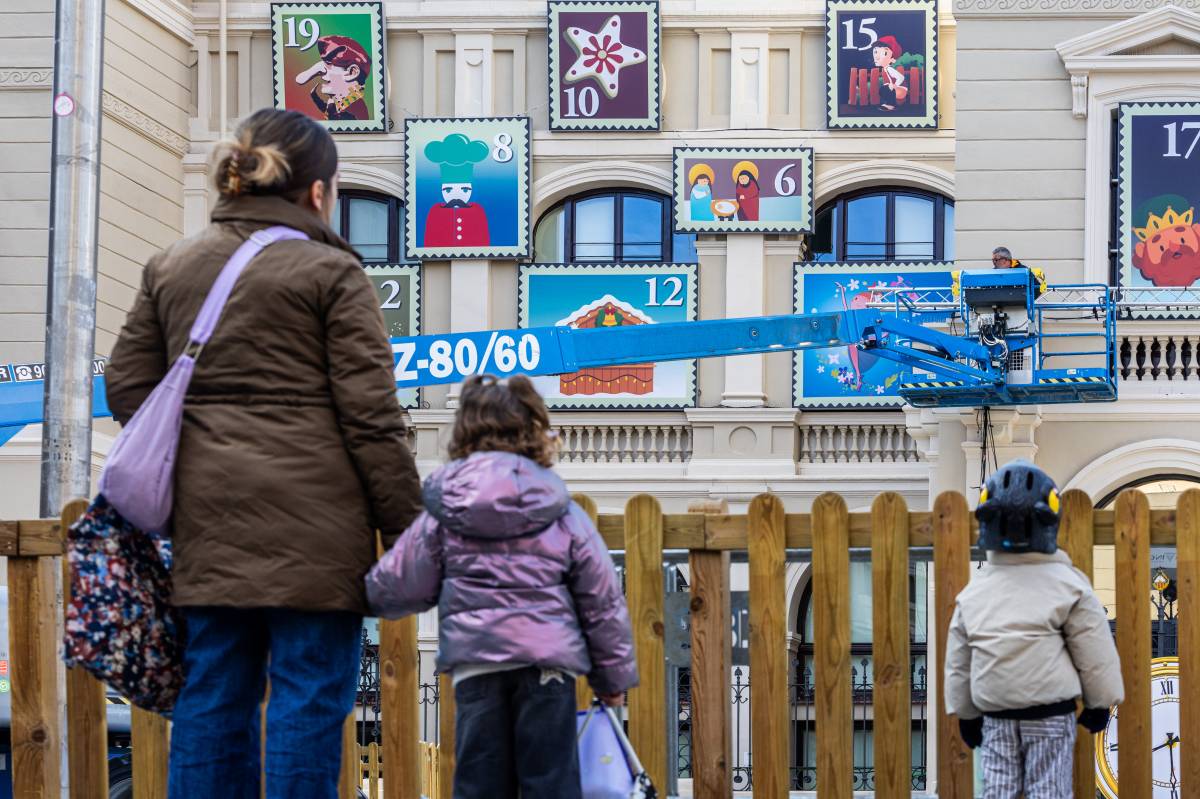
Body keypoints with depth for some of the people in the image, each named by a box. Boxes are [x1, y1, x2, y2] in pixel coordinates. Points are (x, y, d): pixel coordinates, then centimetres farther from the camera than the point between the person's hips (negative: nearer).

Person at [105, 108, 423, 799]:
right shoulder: (332, 274, -5)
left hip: (208, 516, 6)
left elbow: (128, 386, 14)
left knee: (213, 694, 10)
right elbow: (371, 417, -8)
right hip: (311, 519, -5)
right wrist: (408, 528, -4)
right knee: (309, 695, -1)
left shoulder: (171, 267, 13)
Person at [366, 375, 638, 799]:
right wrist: (613, 677, 17)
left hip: (475, 667, 0)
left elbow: (396, 589, 6)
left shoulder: (442, 514, 5)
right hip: (548, 663, 0)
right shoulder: (563, 514, 6)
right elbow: (602, 600, 8)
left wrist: (373, 593, 31)